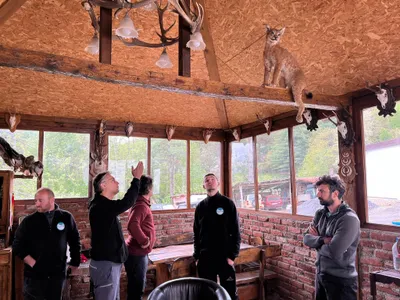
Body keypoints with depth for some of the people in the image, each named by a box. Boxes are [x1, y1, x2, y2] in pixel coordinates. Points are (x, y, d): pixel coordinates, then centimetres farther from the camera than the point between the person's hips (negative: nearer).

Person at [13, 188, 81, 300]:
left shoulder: (66, 218, -2)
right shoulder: (29, 221, -3)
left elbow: (75, 241, 9)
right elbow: (18, 245, 0)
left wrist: (75, 262, 9)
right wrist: (32, 263, -8)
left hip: (58, 273, 1)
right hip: (35, 274, -1)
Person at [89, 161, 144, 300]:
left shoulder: (104, 205, 11)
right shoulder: (100, 206, -22)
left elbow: (124, 204, 21)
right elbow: (126, 203, -33)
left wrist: (136, 179, 12)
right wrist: (136, 178, -24)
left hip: (111, 262, 10)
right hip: (105, 264, -10)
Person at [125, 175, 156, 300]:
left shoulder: (141, 204, 11)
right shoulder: (141, 205, -20)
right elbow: (132, 225, -37)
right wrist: (143, 240, -27)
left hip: (139, 253, 10)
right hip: (137, 253, -10)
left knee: (137, 288, 20)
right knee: (136, 289, 1)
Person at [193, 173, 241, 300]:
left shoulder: (227, 203, -4)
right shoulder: (200, 207, 6)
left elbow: (236, 231, -5)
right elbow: (196, 233, 10)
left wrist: (232, 255, -10)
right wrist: (197, 256, 6)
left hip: (224, 257, -3)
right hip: (205, 258, 3)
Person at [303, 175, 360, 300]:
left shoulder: (349, 219, -21)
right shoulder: (320, 214, 3)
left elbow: (333, 252, -27)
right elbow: (307, 239, -2)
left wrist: (317, 240, -10)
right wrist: (323, 240, -20)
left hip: (341, 280, -7)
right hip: (321, 274, 7)